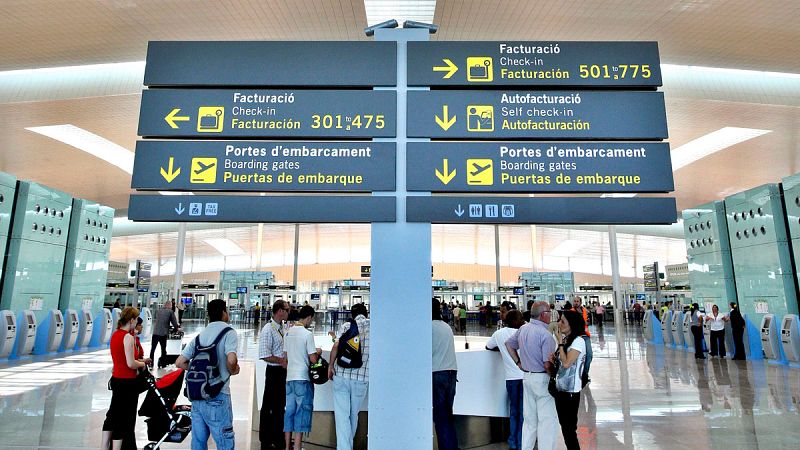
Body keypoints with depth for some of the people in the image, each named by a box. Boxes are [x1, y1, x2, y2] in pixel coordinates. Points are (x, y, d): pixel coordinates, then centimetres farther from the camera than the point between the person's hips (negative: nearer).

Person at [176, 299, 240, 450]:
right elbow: (231, 360, -24)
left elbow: (179, 362, 10)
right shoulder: (228, 332, -9)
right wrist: (233, 371, -4)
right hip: (217, 396, -7)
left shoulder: (200, 336, 12)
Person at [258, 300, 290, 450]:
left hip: (285, 370, 8)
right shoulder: (268, 330, -18)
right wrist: (282, 361, -17)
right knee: (269, 406, 7)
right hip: (274, 371, -8)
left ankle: (278, 438, 34)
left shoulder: (285, 327, 5)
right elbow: (264, 355, -22)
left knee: (281, 405, 19)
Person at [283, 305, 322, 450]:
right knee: (302, 412, 1)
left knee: (289, 410, 13)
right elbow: (313, 359, -13)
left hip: (289, 377, 7)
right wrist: (318, 352, 7)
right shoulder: (307, 334, -13)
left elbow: (286, 356, 14)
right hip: (302, 378, -7)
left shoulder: (288, 332, 7)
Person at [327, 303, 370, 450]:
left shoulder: (346, 326, 2)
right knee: (354, 414, 19)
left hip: (341, 374, -1)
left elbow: (336, 346, -10)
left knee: (342, 415, 4)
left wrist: (331, 365, 1)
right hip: (362, 377, 2)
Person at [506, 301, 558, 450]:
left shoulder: (523, 329, 4)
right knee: (547, 419, 2)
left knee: (529, 418, 17)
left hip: (527, 377, 8)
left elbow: (508, 344, 17)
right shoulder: (545, 334, -19)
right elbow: (548, 365, -21)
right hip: (542, 378, -8)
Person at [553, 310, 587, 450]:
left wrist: (560, 343, -13)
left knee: (569, 428, 1)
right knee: (564, 426, 16)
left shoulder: (578, 341, -15)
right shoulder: (565, 339, 9)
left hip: (571, 392, -8)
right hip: (560, 389, 8)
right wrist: (553, 358, -8)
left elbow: (566, 363, -22)